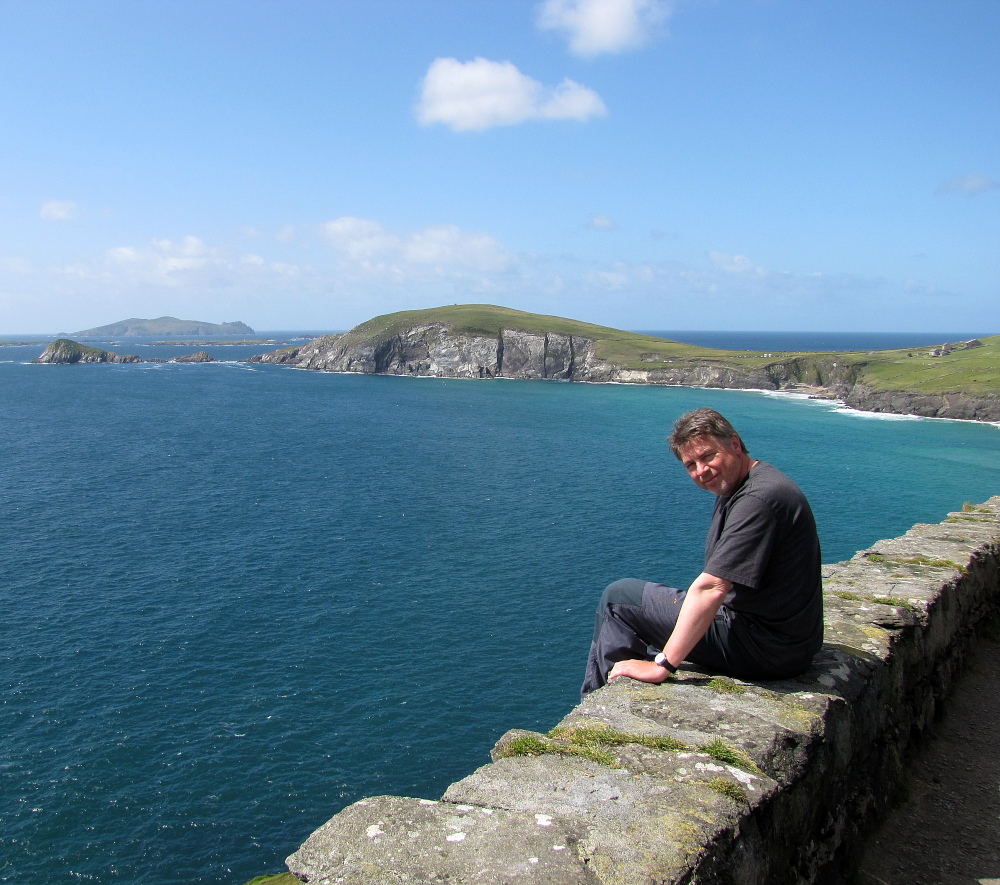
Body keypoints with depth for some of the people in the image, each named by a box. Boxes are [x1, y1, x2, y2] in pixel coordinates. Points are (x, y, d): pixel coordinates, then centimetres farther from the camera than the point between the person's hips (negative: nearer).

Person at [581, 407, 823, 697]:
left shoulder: (757, 499, -24)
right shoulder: (733, 487, 9)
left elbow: (711, 588, -29)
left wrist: (662, 665, -26)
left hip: (765, 648, -11)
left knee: (618, 597, -4)